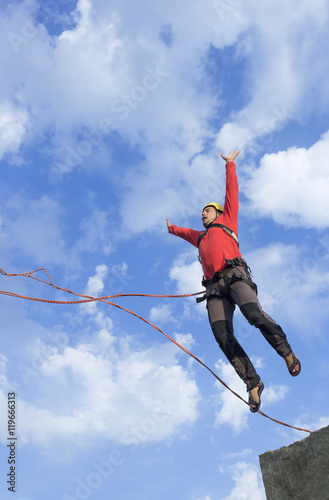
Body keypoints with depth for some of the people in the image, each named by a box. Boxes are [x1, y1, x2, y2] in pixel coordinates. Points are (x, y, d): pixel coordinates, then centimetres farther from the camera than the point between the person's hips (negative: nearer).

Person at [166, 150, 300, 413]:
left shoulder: (226, 222, 24)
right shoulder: (199, 237, 36)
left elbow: (232, 192, 24)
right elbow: (183, 231, 57)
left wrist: (230, 165, 28)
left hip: (235, 275, -4)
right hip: (215, 287, 4)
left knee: (255, 314, -29)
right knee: (223, 337, -16)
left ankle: (288, 354, -11)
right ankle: (253, 383, -15)